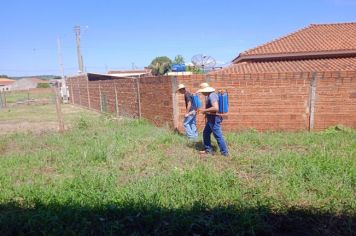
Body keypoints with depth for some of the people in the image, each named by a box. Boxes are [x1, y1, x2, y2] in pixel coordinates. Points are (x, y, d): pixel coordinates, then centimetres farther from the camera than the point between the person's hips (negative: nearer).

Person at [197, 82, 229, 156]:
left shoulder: (212, 96, -21)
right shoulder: (209, 95, 12)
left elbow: (216, 108, -32)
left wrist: (205, 110, -22)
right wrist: (204, 110, 12)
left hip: (214, 119, -11)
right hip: (211, 119, 11)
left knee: (218, 136, -4)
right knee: (206, 133, 17)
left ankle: (225, 152, 5)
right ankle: (208, 149, 25)